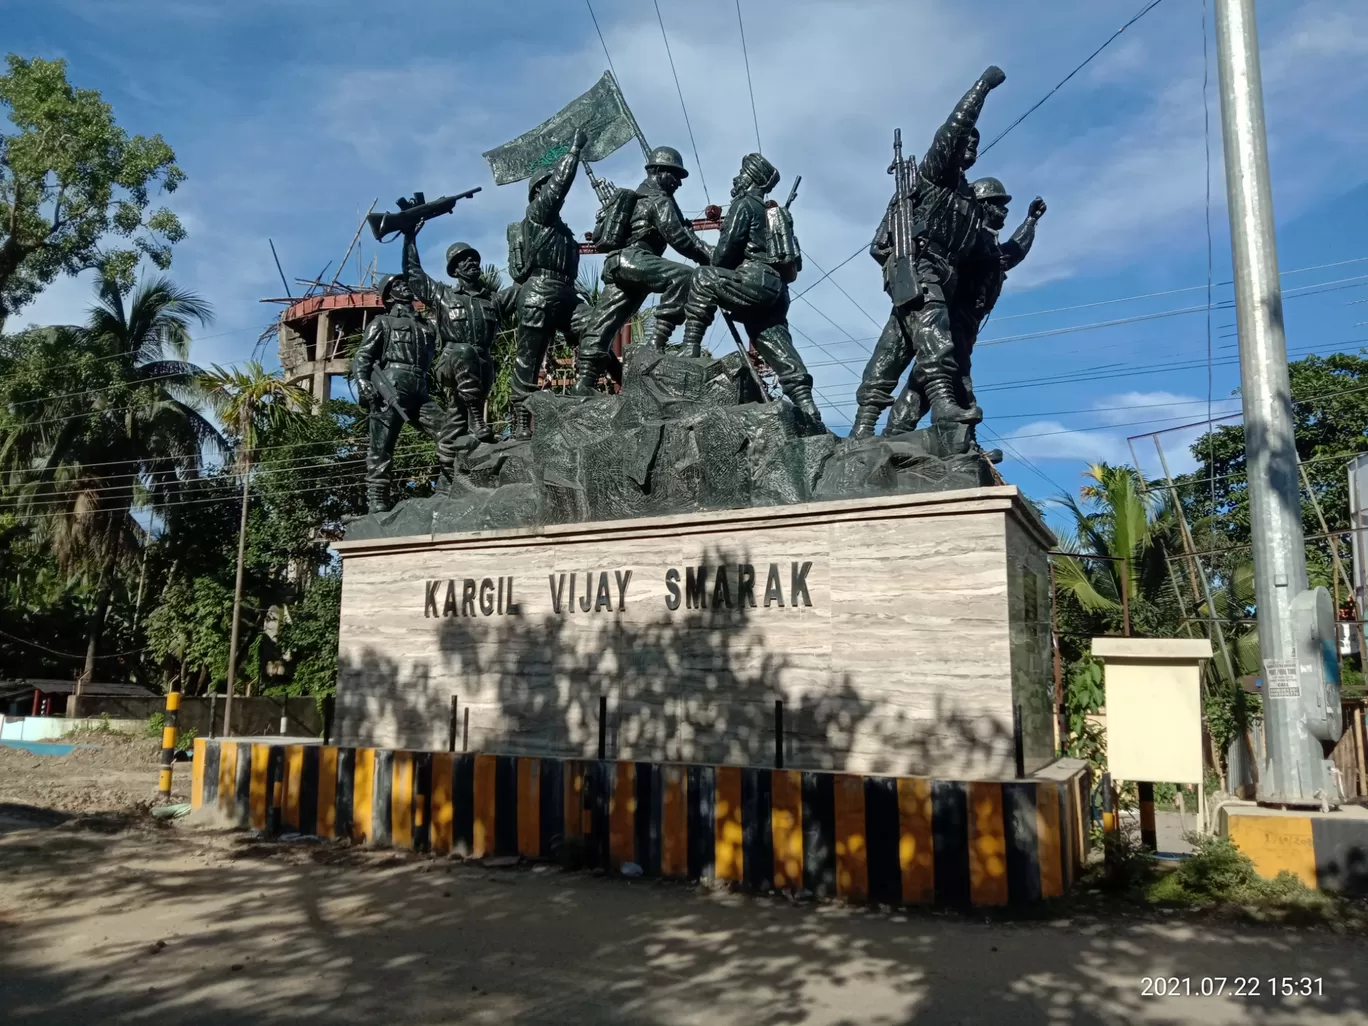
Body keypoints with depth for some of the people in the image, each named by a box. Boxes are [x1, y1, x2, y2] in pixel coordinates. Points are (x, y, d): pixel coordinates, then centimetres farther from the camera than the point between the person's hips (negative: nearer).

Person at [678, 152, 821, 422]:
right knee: (777, 347, 4)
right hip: (776, 287, 8)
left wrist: (713, 272, 11)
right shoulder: (772, 212, 31)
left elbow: (726, 250, -6)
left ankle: (691, 347, -13)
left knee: (701, 279, -4)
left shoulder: (744, 205, 4)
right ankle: (805, 404, -5)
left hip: (756, 280, -8)